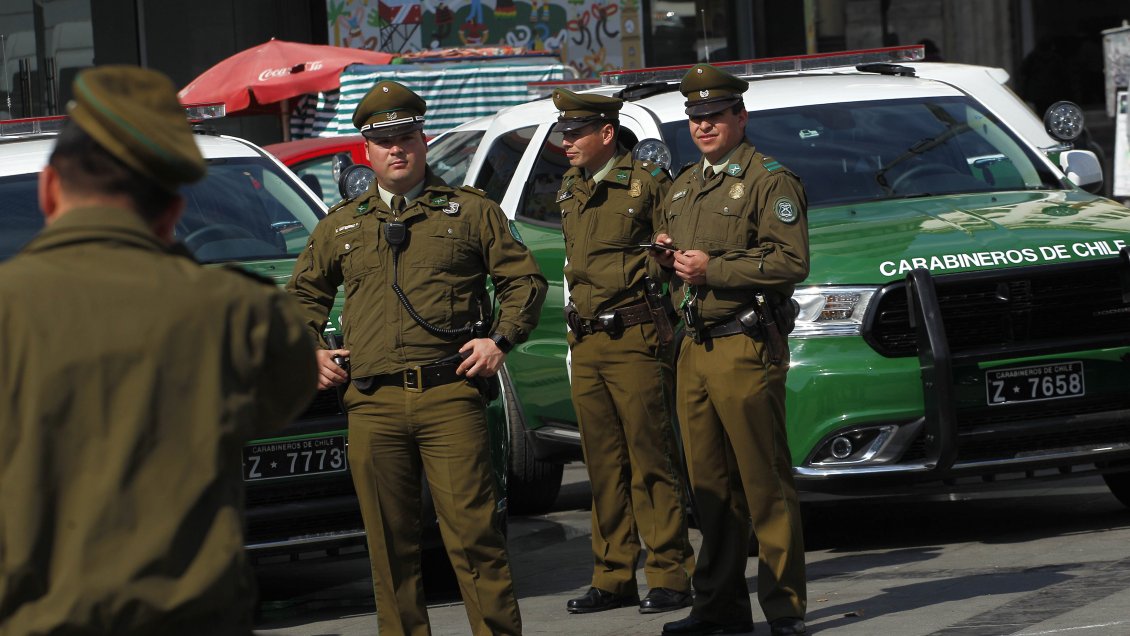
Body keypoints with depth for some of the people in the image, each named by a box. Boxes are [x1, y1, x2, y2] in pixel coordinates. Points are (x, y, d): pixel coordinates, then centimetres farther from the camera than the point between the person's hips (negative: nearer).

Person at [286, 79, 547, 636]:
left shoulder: (469, 211, 11)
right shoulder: (340, 225, 19)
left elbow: (523, 280, 12)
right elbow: (303, 293, 30)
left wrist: (501, 340, -2)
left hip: (449, 395, -3)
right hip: (372, 402, 3)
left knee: (473, 533, -9)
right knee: (389, 544, 4)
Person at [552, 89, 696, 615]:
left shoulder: (646, 183, -7)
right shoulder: (569, 191, 14)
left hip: (635, 339, -7)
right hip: (586, 344, 7)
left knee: (651, 461, -5)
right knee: (603, 464, 9)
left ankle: (669, 576, -1)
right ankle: (613, 577, 13)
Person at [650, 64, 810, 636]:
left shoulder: (770, 181, -4)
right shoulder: (683, 187, 21)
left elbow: (792, 262, -14)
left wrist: (712, 268, -16)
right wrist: (666, 258, 7)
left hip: (745, 348, -7)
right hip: (695, 351, 7)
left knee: (765, 482, -6)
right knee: (710, 485, 7)